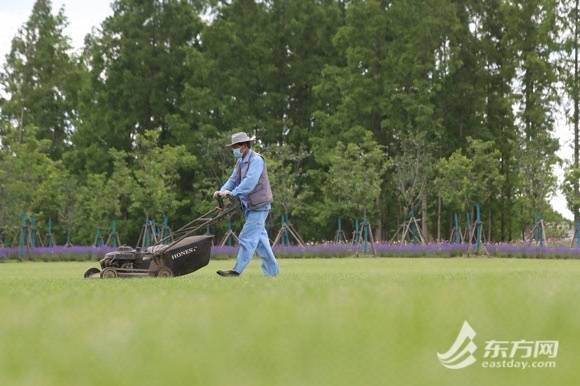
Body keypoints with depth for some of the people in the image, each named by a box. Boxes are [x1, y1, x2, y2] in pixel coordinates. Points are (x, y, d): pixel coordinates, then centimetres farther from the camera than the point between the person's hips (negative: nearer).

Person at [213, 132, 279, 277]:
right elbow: (233, 180, 8)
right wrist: (222, 191, -11)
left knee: (247, 238, -10)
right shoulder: (240, 161, 13)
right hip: (250, 206, 9)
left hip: (259, 206, -9)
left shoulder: (256, 160, -15)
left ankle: (237, 271, -11)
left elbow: (250, 182, -28)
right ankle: (272, 270, 17)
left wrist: (233, 193, -34)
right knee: (260, 238, 12)